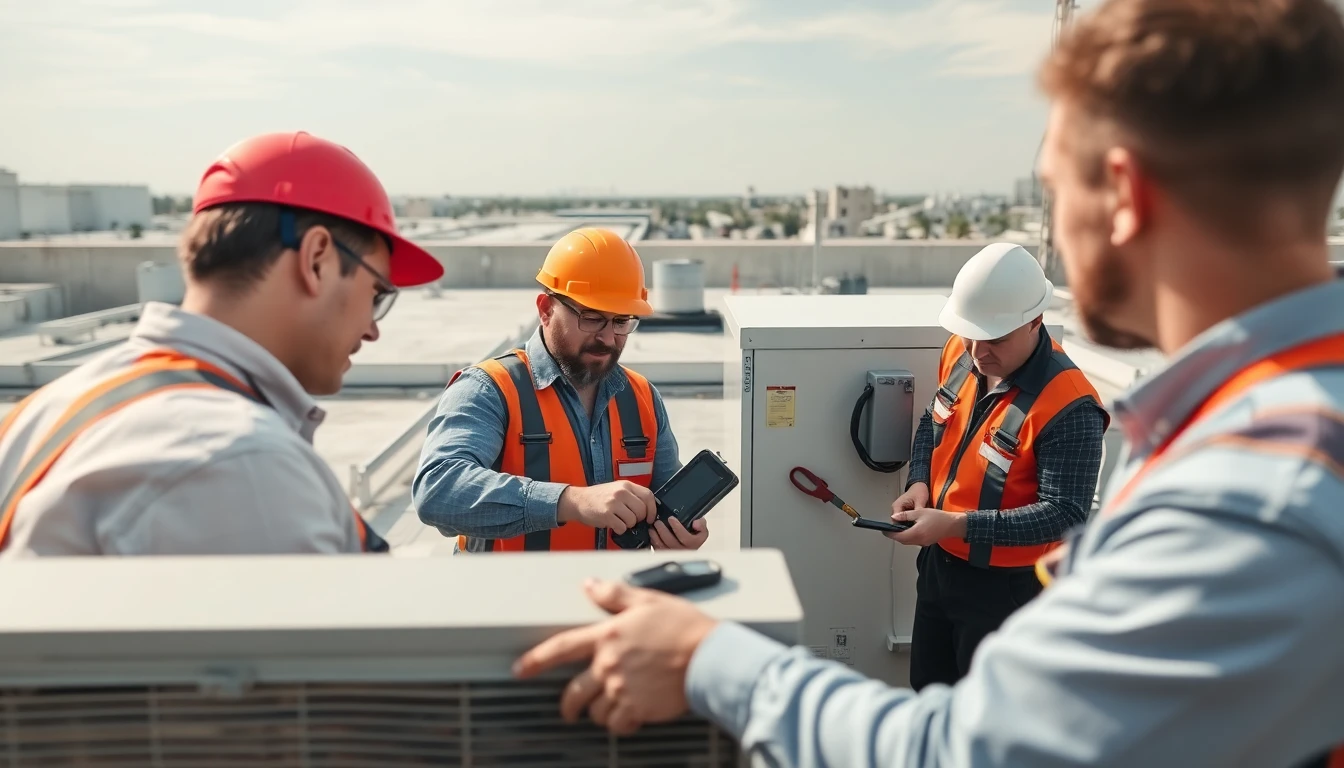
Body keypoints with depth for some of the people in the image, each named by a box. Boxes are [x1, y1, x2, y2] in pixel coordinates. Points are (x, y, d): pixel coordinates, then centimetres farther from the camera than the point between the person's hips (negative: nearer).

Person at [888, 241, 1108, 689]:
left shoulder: (1067, 406, -28)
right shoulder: (960, 355, -6)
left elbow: (1065, 513, -28)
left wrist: (958, 525, -34)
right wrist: (920, 484, -9)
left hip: (1006, 586, -7)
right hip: (938, 562, 7)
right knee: (926, 693, 25)